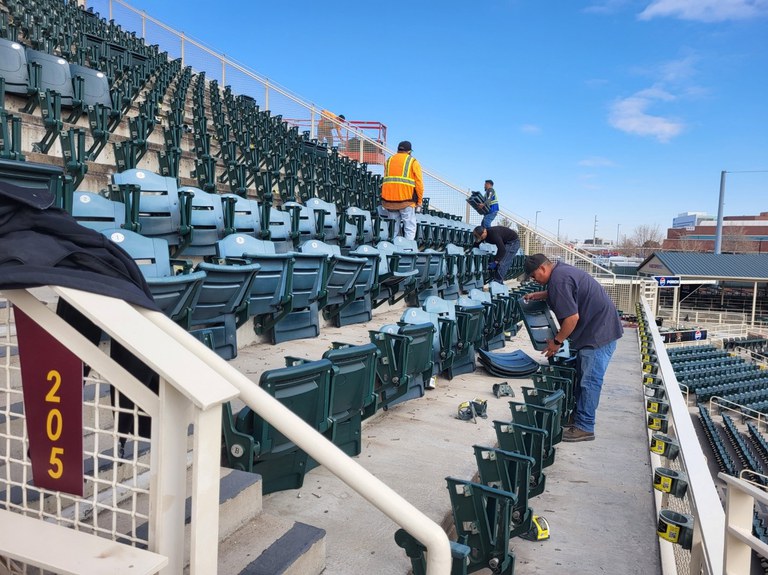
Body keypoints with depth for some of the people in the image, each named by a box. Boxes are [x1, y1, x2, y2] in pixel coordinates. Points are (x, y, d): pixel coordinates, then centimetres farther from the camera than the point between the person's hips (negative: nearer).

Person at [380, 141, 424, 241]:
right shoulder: (413, 162, 4)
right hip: (406, 199, -4)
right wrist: (419, 200, 4)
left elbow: (385, 180, 13)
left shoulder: (388, 161, 17)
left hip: (390, 199, 4)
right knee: (410, 227, 1)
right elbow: (419, 183, -1)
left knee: (393, 227, 12)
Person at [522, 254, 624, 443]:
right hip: (594, 329, 11)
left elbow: (572, 317, -25)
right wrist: (538, 295, 19)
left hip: (599, 332, -11)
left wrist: (557, 341, -13)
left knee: (589, 381, -5)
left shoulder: (559, 279, -22)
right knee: (581, 376, 16)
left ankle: (584, 428, 2)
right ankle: (577, 417, 26)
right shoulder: (561, 270, 10)